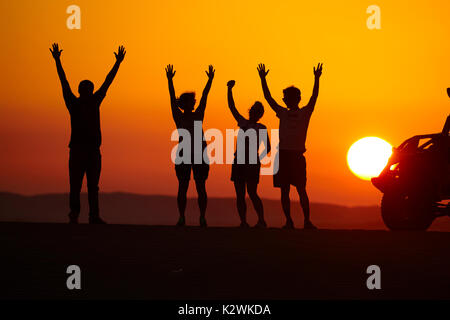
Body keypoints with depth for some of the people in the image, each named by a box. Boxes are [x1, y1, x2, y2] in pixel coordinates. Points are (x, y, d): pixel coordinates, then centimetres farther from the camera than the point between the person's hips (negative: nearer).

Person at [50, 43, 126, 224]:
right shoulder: (73, 103, 3)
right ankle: (74, 215, -4)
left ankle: (94, 216, 2)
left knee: (93, 186, 3)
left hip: (93, 150, 4)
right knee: (75, 185, -4)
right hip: (77, 148, -4)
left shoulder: (94, 102, 11)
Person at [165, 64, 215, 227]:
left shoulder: (198, 116, 9)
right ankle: (181, 217, -3)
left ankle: (202, 217, -5)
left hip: (200, 152, 1)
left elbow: (204, 97, 7)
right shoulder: (178, 117, 6)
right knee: (182, 186, -1)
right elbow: (173, 99, 3)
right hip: (183, 153, -1)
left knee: (201, 187, -1)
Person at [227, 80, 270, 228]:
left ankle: (261, 221, -5)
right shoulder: (242, 123, 16)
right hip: (238, 162, 5)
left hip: (252, 164, -5)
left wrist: (257, 159, -9)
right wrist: (229, 89, 5)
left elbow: (267, 148, 4)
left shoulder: (261, 128, 5)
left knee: (252, 193, -12)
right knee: (240, 195, 2)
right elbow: (231, 107, 14)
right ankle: (243, 222, 5)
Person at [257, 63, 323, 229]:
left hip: (297, 156, -3)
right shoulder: (282, 113, 13)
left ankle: (307, 221, -7)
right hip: (282, 155, 3)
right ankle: (288, 221, 3)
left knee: (301, 190, -4)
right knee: (284, 190, 2)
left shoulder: (305, 113, 9)